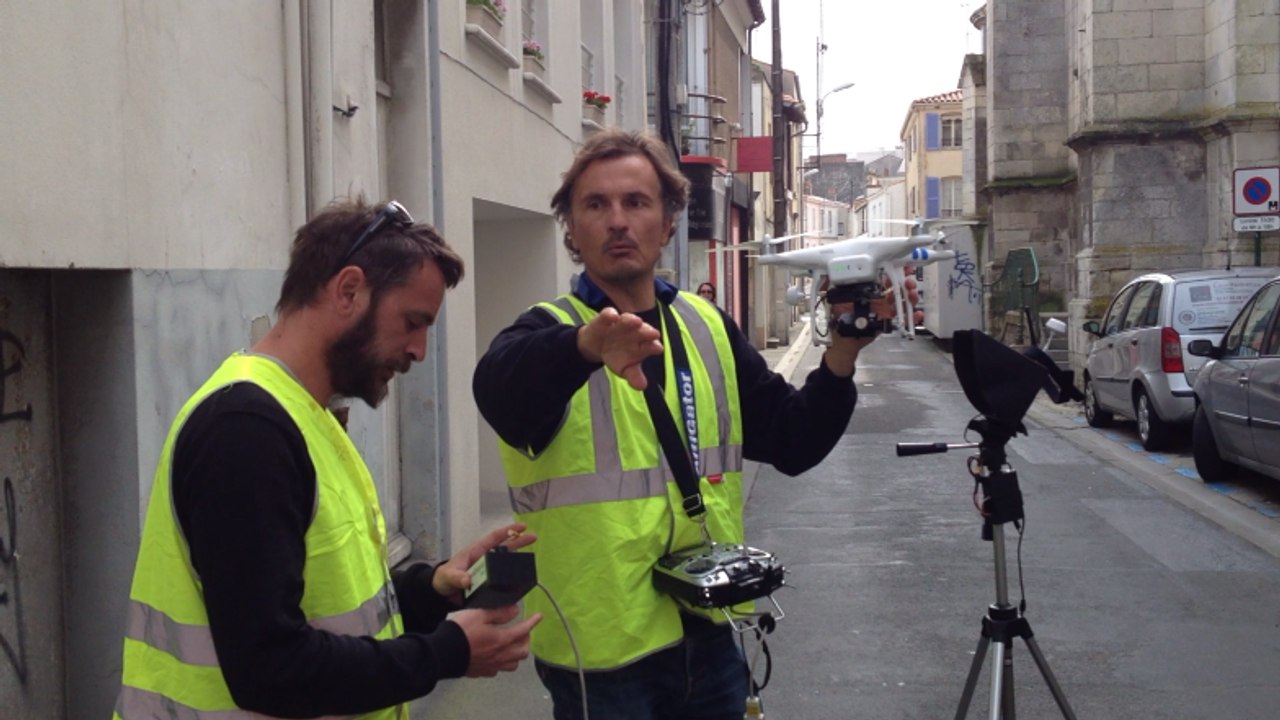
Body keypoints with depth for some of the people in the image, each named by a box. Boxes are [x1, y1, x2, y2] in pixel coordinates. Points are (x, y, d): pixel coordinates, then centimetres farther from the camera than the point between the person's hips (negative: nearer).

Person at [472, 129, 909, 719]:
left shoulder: (709, 328, 6)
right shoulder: (550, 332, -9)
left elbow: (792, 443, 8)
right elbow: (498, 386, -32)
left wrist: (841, 357, -9)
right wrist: (584, 344, -52)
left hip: (709, 635, 5)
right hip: (602, 648, -4)